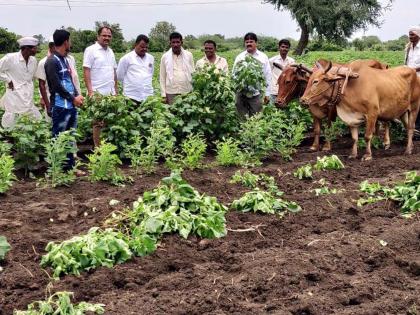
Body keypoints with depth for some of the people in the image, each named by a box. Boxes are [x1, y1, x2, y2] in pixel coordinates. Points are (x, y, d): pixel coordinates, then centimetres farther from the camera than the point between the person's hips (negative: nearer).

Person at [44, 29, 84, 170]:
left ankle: (70, 166, 19)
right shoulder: (52, 61, -11)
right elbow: (56, 85, -15)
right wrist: (73, 99, -8)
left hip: (71, 106, 8)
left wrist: (77, 96, 3)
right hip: (60, 107, -8)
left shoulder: (65, 59, 16)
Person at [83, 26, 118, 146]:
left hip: (111, 93, 7)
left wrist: (116, 90, 17)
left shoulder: (110, 51, 16)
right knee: (99, 123, -4)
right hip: (98, 93, -7)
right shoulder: (91, 50, -5)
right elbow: (86, 71, -10)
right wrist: (90, 91, -18)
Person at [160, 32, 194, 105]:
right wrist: (163, 95, 0)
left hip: (187, 92, 0)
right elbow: (162, 77, 5)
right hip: (171, 93, 0)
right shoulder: (165, 57, 4)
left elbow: (193, 74, 8)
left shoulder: (189, 55, 5)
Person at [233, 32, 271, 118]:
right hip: (241, 93, 1)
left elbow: (267, 76, 6)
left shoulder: (263, 57, 5)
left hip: (256, 94, -1)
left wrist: (267, 94, 3)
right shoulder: (239, 57, 8)